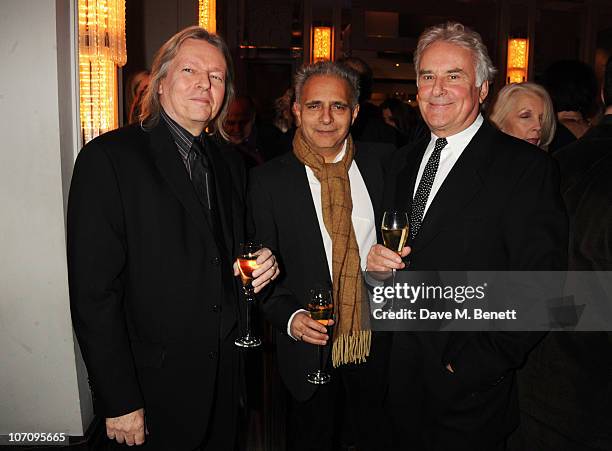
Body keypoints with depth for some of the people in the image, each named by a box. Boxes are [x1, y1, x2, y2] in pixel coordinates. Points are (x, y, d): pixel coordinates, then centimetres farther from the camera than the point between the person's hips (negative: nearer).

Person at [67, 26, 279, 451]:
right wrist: (119, 402, -15)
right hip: (153, 390, -5)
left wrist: (259, 268, -5)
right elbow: (93, 290, -16)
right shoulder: (108, 157, -13)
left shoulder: (230, 166, 8)